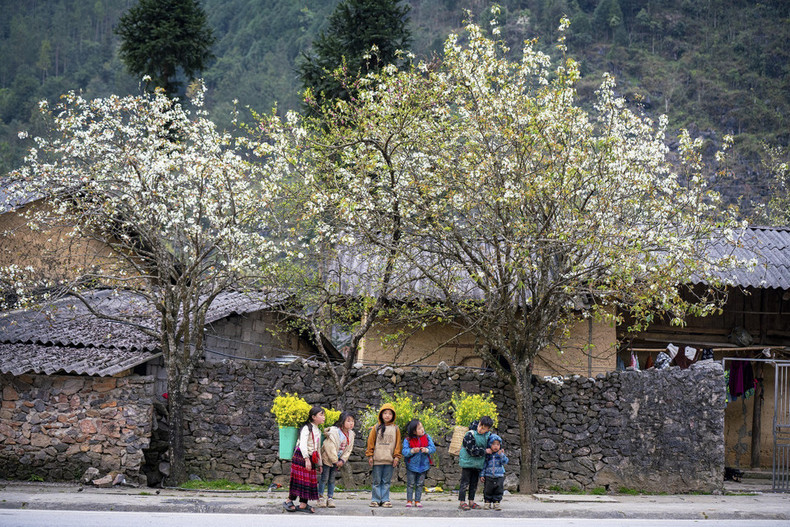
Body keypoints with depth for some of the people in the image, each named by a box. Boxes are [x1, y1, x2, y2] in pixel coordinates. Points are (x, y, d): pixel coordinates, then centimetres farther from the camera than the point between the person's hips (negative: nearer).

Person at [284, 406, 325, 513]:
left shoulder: (318, 431, 18)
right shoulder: (307, 428, -9)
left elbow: (318, 449, 26)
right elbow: (303, 444, -21)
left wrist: (319, 464, 26)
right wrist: (306, 458, -32)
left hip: (310, 459, 8)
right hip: (301, 456, -8)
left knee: (309, 480, 3)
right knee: (299, 479, -10)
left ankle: (303, 504, 5)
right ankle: (289, 501, 0)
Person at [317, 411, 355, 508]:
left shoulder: (351, 434, -2)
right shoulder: (333, 432, -23)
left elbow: (348, 449, 4)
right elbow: (331, 448, -23)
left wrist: (342, 460, -6)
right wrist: (335, 461, -18)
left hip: (338, 460, 5)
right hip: (328, 458, -5)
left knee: (332, 479, 8)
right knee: (324, 478, -2)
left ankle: (330, 498, 12)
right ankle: (320, 497, 7)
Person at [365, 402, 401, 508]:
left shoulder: (395, 429, 7)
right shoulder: (376, 428, 5)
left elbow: (397, 444, 7)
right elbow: (371, 442, 6)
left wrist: (396, 457, -1)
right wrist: (370, 456, 1)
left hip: (390, 460, 1)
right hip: (377, 459, -1)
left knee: (386, 481, 4)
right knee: (377, 481, 3)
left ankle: (385, 500, 7)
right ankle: (375, 500, 7)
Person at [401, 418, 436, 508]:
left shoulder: (427, 437, -1)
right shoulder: (408, 440, -10)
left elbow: (433, 448, -4)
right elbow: (404, 452, -15)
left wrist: (426, 450, -24)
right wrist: (412, 451, -32)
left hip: (423, 466, 3)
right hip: (412, 466, -3)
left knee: (420, 484, 8)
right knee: (410, 484, 3)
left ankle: (417, 501, 16)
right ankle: (409, 500, 12)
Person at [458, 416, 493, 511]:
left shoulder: (488, 435, 1)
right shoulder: (470, 435, -19)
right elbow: (472, 450, -21)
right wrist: (485, 451, -16)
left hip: (478, 463, 6)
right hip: (467, 462, -6)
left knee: (474, 483, 12)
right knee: (465, 482, -4)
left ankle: (471, 501, 20)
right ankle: (462, 502, -2)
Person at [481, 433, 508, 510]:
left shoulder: (501, 454, 2)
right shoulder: (487, 455, 0)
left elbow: (505, 462, -11)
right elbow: (483, 465, 4)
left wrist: (501, 455, -25)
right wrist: (482, 475, 0)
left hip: (499, 476, 0)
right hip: (488, 476, 0)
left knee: (498, 490, 0)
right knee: (487, 491, 3)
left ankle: (496, 502, 9)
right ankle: (487, 502, 16)